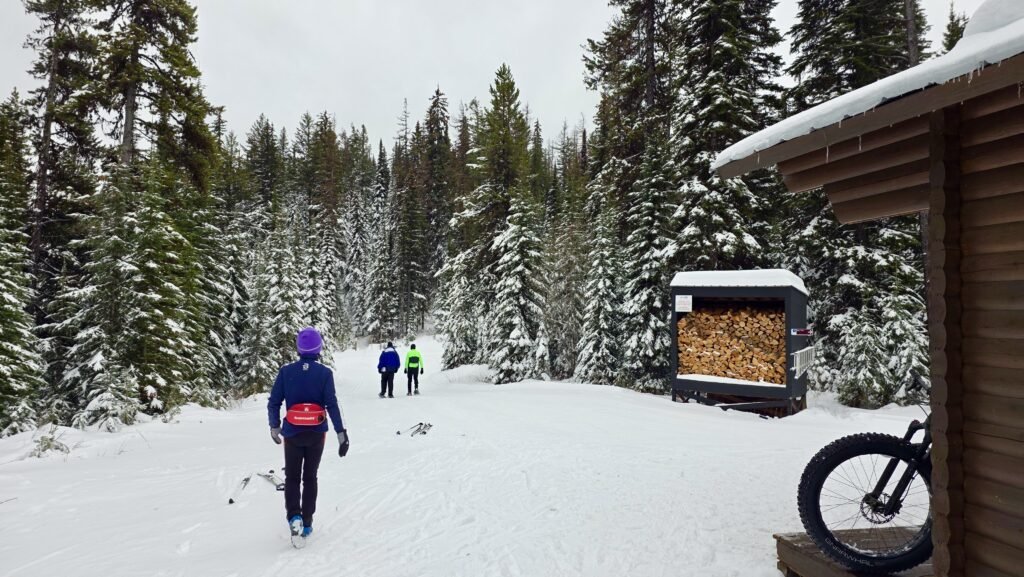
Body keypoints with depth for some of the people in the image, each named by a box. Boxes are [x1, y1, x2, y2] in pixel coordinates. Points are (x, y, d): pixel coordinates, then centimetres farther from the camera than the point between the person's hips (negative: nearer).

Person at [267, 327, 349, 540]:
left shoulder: (286, 371, -7)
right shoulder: (325, 373, -11)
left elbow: (273, 403, -4)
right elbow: (332, 405, -14)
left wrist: (274, 427, 12)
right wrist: (341, 433, -9)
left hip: (292, 433, 0)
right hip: (316, 434, 0)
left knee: (292, 477, 15)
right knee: (310, 477, 15)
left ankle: (294, 516, -4)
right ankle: (307, 522, 18)